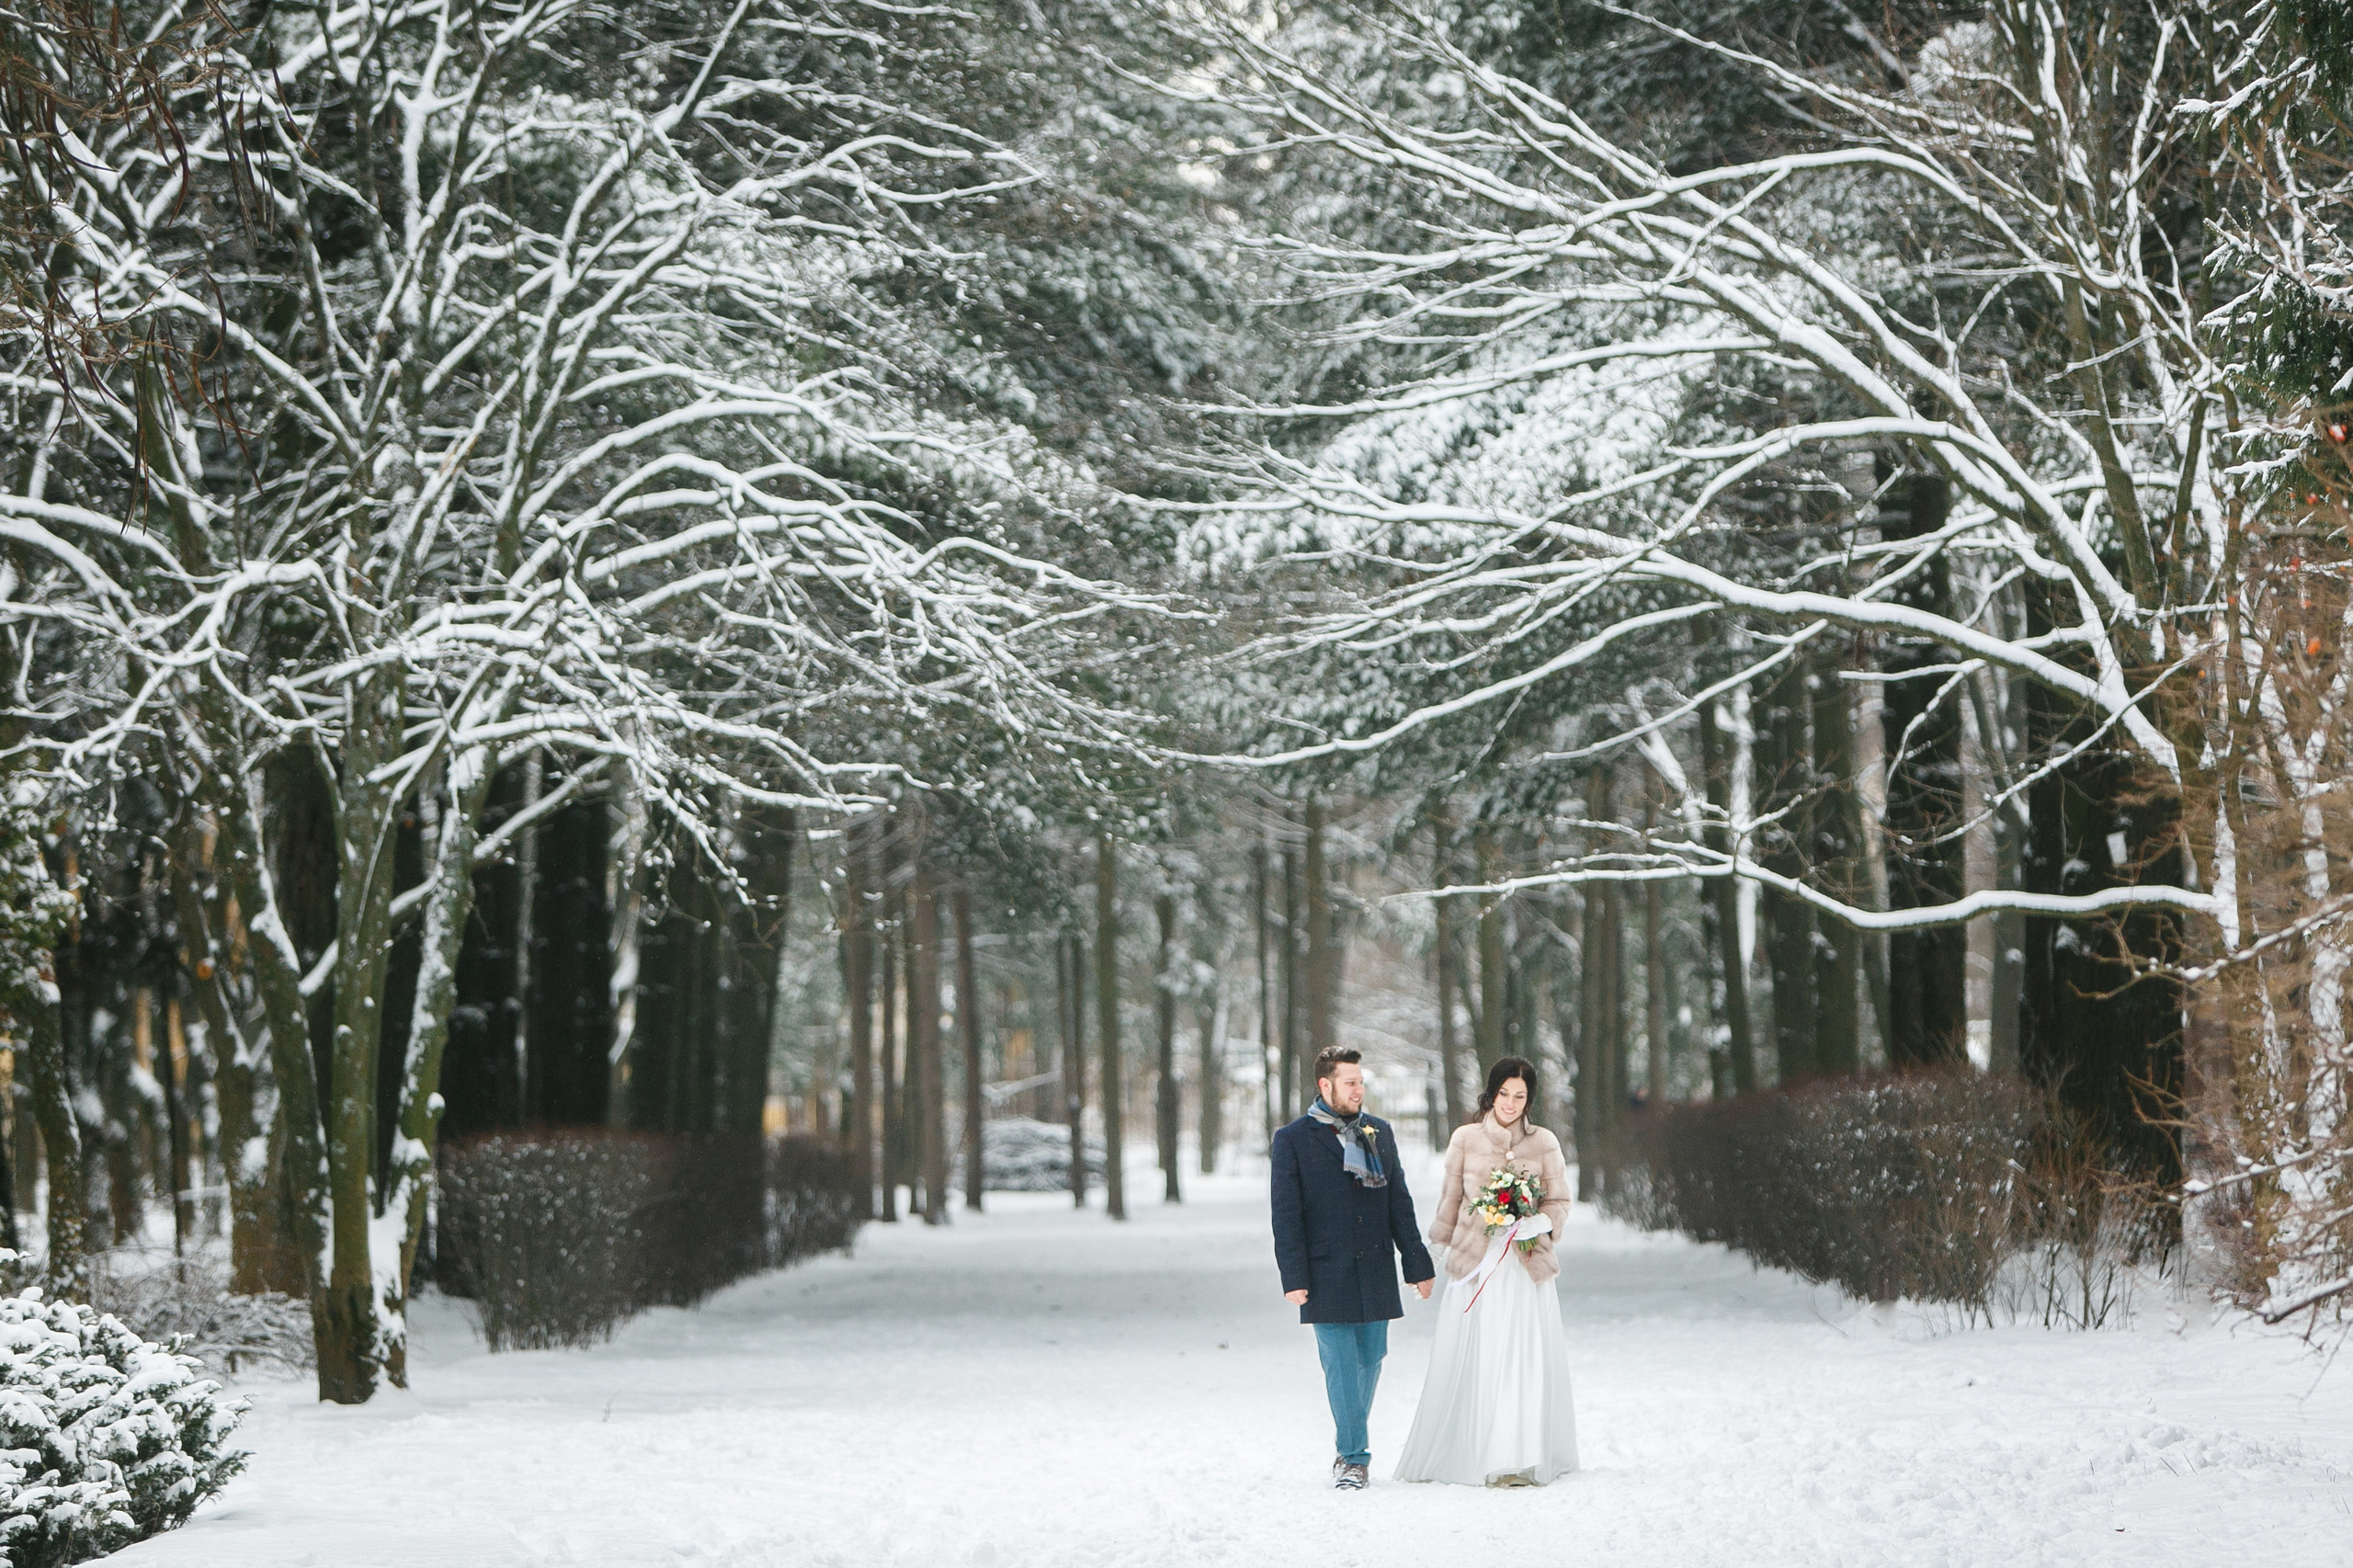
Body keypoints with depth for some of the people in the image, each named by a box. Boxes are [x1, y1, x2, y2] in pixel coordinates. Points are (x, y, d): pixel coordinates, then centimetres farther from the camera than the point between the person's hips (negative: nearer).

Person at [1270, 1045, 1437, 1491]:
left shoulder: (1380, 1133, 12)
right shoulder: (1293, 1140, -1)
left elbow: (1399, 1204, 15)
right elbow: (1286, 1215, -3)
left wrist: (1417, 1263, 12)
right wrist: (1293, 1278, -10)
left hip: (1375, 1273, 4)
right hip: (1327, 1276, -4)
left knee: (1370, 1360, 7)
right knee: (1341, 1365, -6)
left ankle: (1352, 1449, 20)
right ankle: (1352, 1454, -1)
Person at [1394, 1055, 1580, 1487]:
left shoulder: (1544, 1144, 5)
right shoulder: (1466, 1140, 5)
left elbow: (1559, 1200, 9)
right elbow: (1451, 1198, 12)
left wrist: (1540, 1224, -11)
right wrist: (1440, 1251, 15)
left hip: (1526, 1264, 0)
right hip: (1475, 1264, 0)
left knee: (1526, 1361, -3)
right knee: (1471, 1361, -3)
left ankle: (1523, 1459, 1)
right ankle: (1472, 1455, 4)